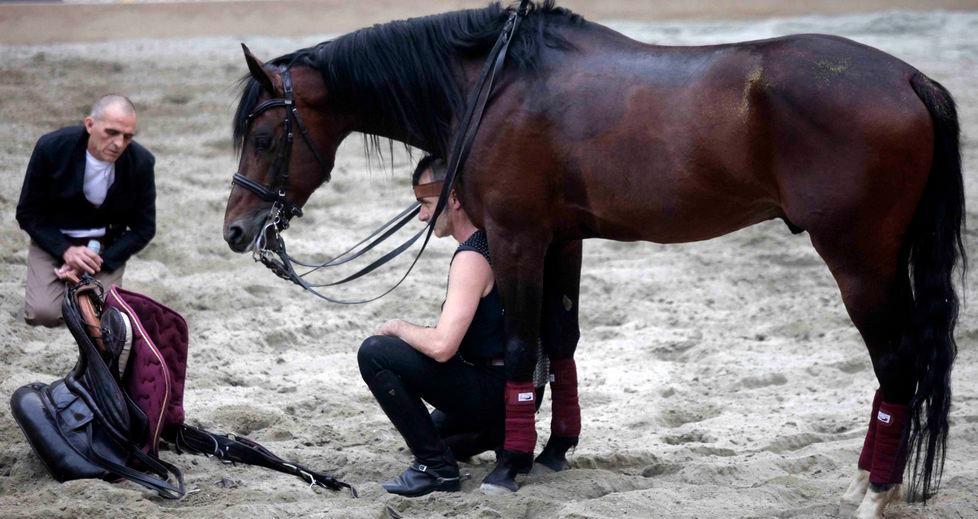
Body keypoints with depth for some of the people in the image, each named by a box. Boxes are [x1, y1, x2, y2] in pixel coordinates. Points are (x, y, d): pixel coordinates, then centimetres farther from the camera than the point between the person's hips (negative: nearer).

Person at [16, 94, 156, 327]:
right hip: (54, 240, -1)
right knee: (43, 313, -21)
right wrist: (65, 251, -22)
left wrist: (98, 262, -17)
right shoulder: (52, 148, -18)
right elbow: (28, 213, -8)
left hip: (106, 246, 1)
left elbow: (143, 229, -5)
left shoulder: (141, 162, -15)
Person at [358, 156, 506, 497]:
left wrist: (398, 327, -10)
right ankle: (502, 435, 17)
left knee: (375, 353, -17)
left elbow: (441, 346, -30)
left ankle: (436, 466, -12)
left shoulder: (472, 258, -21)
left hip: (493, 390, -11)